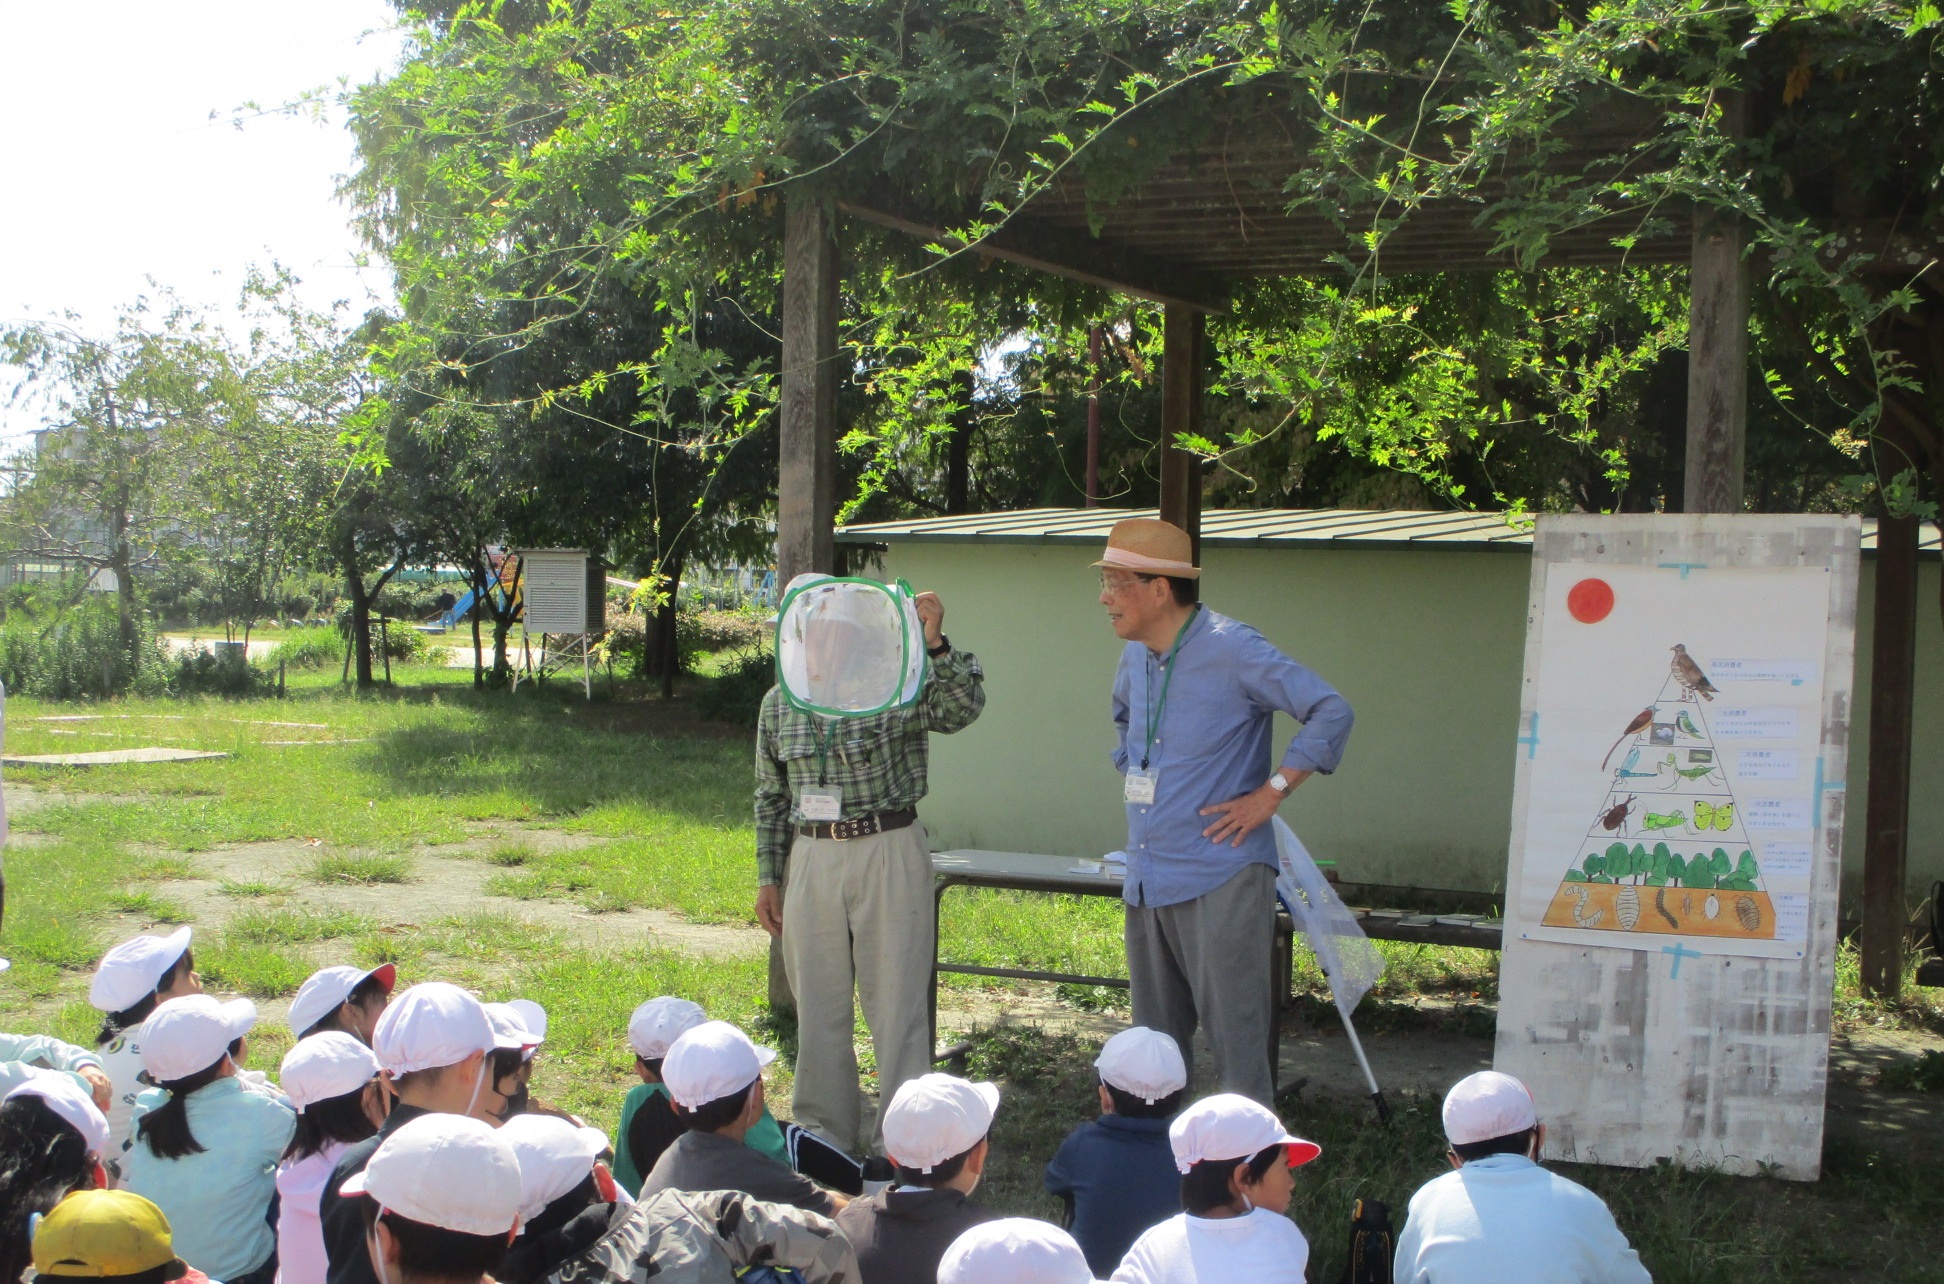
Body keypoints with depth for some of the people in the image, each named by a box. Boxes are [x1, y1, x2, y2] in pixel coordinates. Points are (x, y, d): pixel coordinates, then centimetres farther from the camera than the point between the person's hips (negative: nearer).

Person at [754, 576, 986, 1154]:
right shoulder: (777, 705, 9)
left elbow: (962, 708, -23)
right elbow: (770, 797, 16)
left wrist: (936, 645, -35)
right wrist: (767, 878, 13)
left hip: (888, 853, -4)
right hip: (811, 860, 4)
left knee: (897, 1000, -1)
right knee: (817, 1008, 10)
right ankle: (825, 1136, 23)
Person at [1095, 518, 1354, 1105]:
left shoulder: (1232, 649, -14)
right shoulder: (1135, 658, 11)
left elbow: (1331, 712, -16)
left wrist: (1270, 794, -15)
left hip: (1219, 877, -8)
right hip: (1146, 878, 8)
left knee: (1235, 1034, -6)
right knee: (1155, 1037, 15)